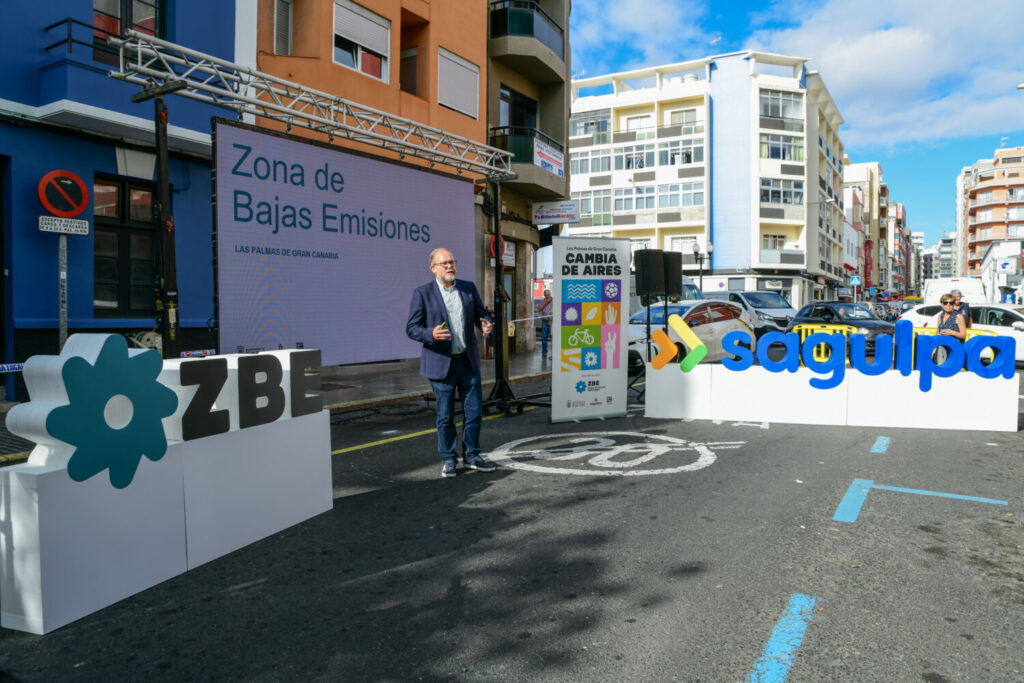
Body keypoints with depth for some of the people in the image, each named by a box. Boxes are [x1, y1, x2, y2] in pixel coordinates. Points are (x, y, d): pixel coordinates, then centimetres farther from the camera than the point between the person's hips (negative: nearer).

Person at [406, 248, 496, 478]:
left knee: (474, 411, 7)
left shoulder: (469, 288, 6)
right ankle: (448, 460, 21)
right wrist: (431, 334, -26)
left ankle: (471, 455, 24)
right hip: (442, 363, -3)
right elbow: (412, 328, -6)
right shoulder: (422, 293, -5)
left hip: (469, 361, 4)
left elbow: (481, 314, 13)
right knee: (445, 416, 5)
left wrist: (487, 325, -11)